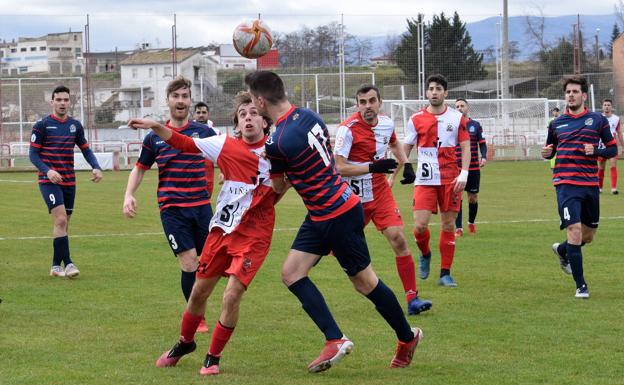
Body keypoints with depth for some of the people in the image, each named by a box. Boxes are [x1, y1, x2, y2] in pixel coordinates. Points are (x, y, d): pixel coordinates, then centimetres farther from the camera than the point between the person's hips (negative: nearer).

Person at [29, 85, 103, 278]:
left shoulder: (75, 126, 9)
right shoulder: (42, 125, -5)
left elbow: (86, 150, 14)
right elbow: (33, 153, -7)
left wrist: (96, 168, -4)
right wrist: (47, 171, -23)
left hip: (69, 181, 5)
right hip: (49, 180, -5)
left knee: (63, 224, 9)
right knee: (60, 220, -19)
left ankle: (56, 266, 18)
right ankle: (67, 263, -18)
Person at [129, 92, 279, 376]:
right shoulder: (226, 146, -2)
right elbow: (186, 144, 0)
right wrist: (156, 127, -9)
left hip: (253, 235, -3)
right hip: (221, 230, 3)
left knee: (232, 296, -13)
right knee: (199, 291, 12)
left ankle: (213, 358, 7)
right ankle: (184, 344, 39)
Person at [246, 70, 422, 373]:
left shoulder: (276, 143, -23)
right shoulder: (307, 115, 1)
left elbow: (278, 188, -5)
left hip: (338, 214, -9)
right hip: (320, 215, 9)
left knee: (364, 281, 5)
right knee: (291, 272, 4)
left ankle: (408, 337, 24)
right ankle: (335, 340, 2)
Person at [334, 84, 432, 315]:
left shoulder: (387, 123, 1)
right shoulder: (348, 129, -17)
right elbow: (340, 167, -23)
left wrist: (406, 164, 10)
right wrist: (374, 167, -27)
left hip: (380, 193, 3)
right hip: (354, 197, -3)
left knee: (398, 239, -11)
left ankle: (412, 298, -9)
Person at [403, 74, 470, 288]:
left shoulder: (457, 118, 3)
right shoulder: (416, 119, 4)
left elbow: (465, 147, 4)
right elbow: (405, 148, 10)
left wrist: (463, 174, -9)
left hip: (450, 179, 0)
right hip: (425, 180, 0)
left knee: (448, 225, 2)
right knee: (420, 225, -11)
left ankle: (445, 274, 11)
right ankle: (425, 255, 22)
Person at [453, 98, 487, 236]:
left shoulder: (476, 125, 6)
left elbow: (482, 144, 7)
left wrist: (484, 157, -9)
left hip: (474, 168, 1)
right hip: (456, 168, -1)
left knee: (473, 197, 8)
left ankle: (471, 223, 30)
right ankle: (458, 228, -4)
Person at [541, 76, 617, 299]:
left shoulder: (598, 120, 4)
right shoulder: (557, 124, 8)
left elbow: (613, 149, 7)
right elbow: (550, 150, 21)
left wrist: (595, 151, -12)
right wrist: (547, 153, -3)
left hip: (590, 185, 2)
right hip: (566, 185, -2)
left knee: (588, 235, 12)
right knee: (574, 230, -16)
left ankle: (562, 250, 46)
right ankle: (580, 286, -8)